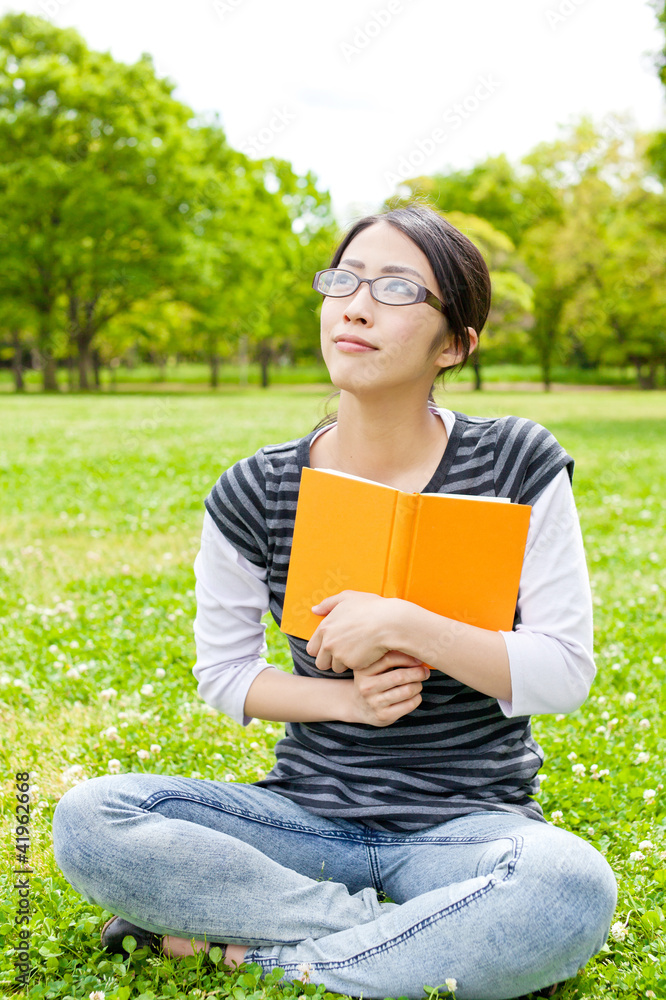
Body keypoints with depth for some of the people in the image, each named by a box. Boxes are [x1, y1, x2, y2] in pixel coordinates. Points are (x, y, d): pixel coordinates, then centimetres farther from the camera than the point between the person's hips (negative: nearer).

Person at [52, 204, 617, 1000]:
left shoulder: (518, 465, -6)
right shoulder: (254, 495, -2)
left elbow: (566, 673, -8)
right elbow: (223, 673, 6)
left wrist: (402, 625, -21)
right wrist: (347, 698, -13)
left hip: (469, 820, -1)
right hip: (309, 811, 2)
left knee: (572, 886, -36)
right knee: (87, 819, -21)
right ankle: (399, 933, -16)